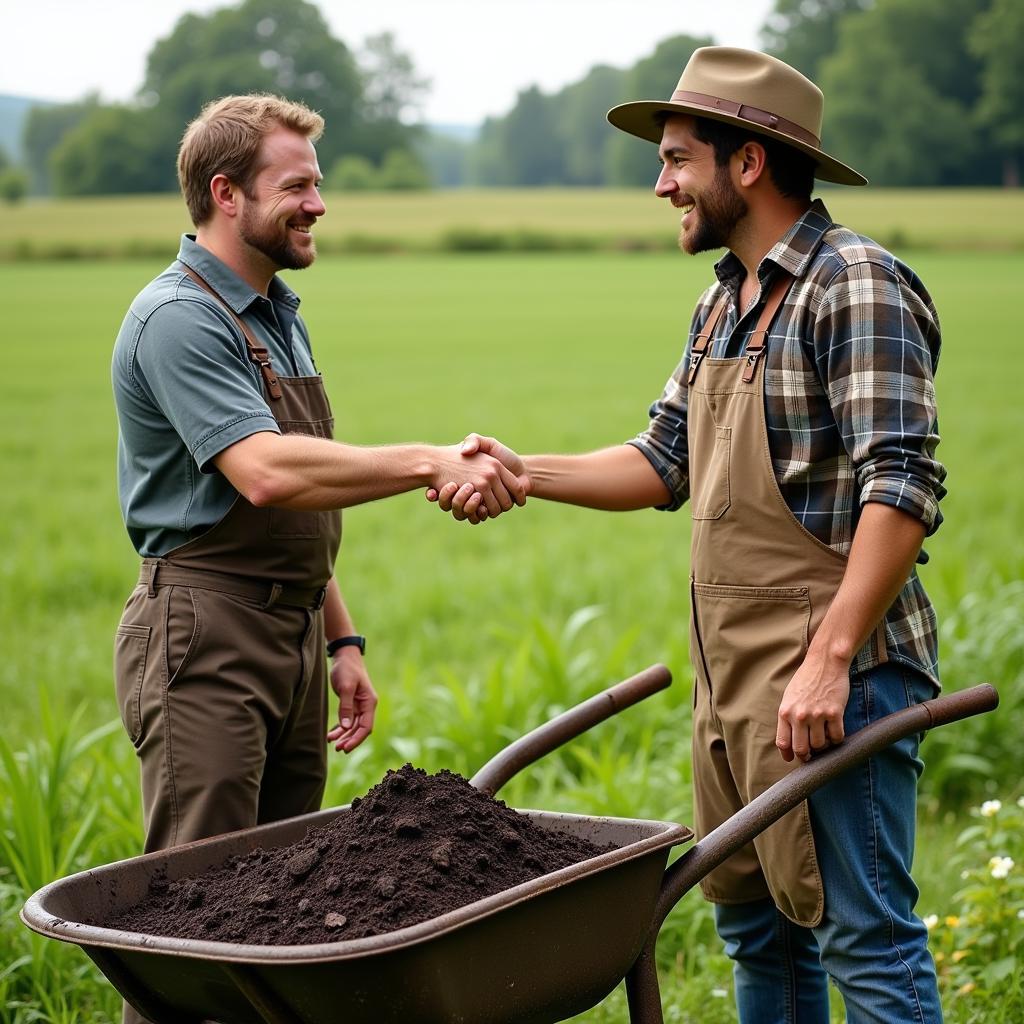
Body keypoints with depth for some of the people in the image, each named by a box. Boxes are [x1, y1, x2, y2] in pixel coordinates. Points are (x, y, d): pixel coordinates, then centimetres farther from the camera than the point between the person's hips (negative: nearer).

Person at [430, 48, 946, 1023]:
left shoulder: (855, 284, -13)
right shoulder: (726, 297, 16)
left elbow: (903, 486, -20)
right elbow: (665, 460, 19)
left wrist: (831, 658, -25)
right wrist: (526, 473, 6)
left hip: (831, 673, -9)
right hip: (734, 672, 9)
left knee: (863, 933, -5)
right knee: (755, 923, 16)